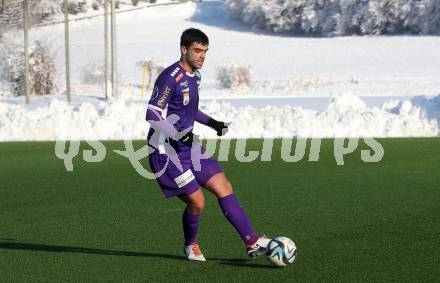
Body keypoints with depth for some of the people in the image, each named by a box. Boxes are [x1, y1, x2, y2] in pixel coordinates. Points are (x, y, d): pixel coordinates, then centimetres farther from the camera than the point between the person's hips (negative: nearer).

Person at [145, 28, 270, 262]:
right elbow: (152, 114, -23)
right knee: (196, 202, -9)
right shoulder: (170, 77, -18)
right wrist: (178, 135, -32)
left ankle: (252, 242, 0)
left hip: (188, 146, 9)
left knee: (224, 187, -1)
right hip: (167, 152, -9)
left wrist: (211, 123, 13)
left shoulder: (194, 76, 11)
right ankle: (190, 246, 19)